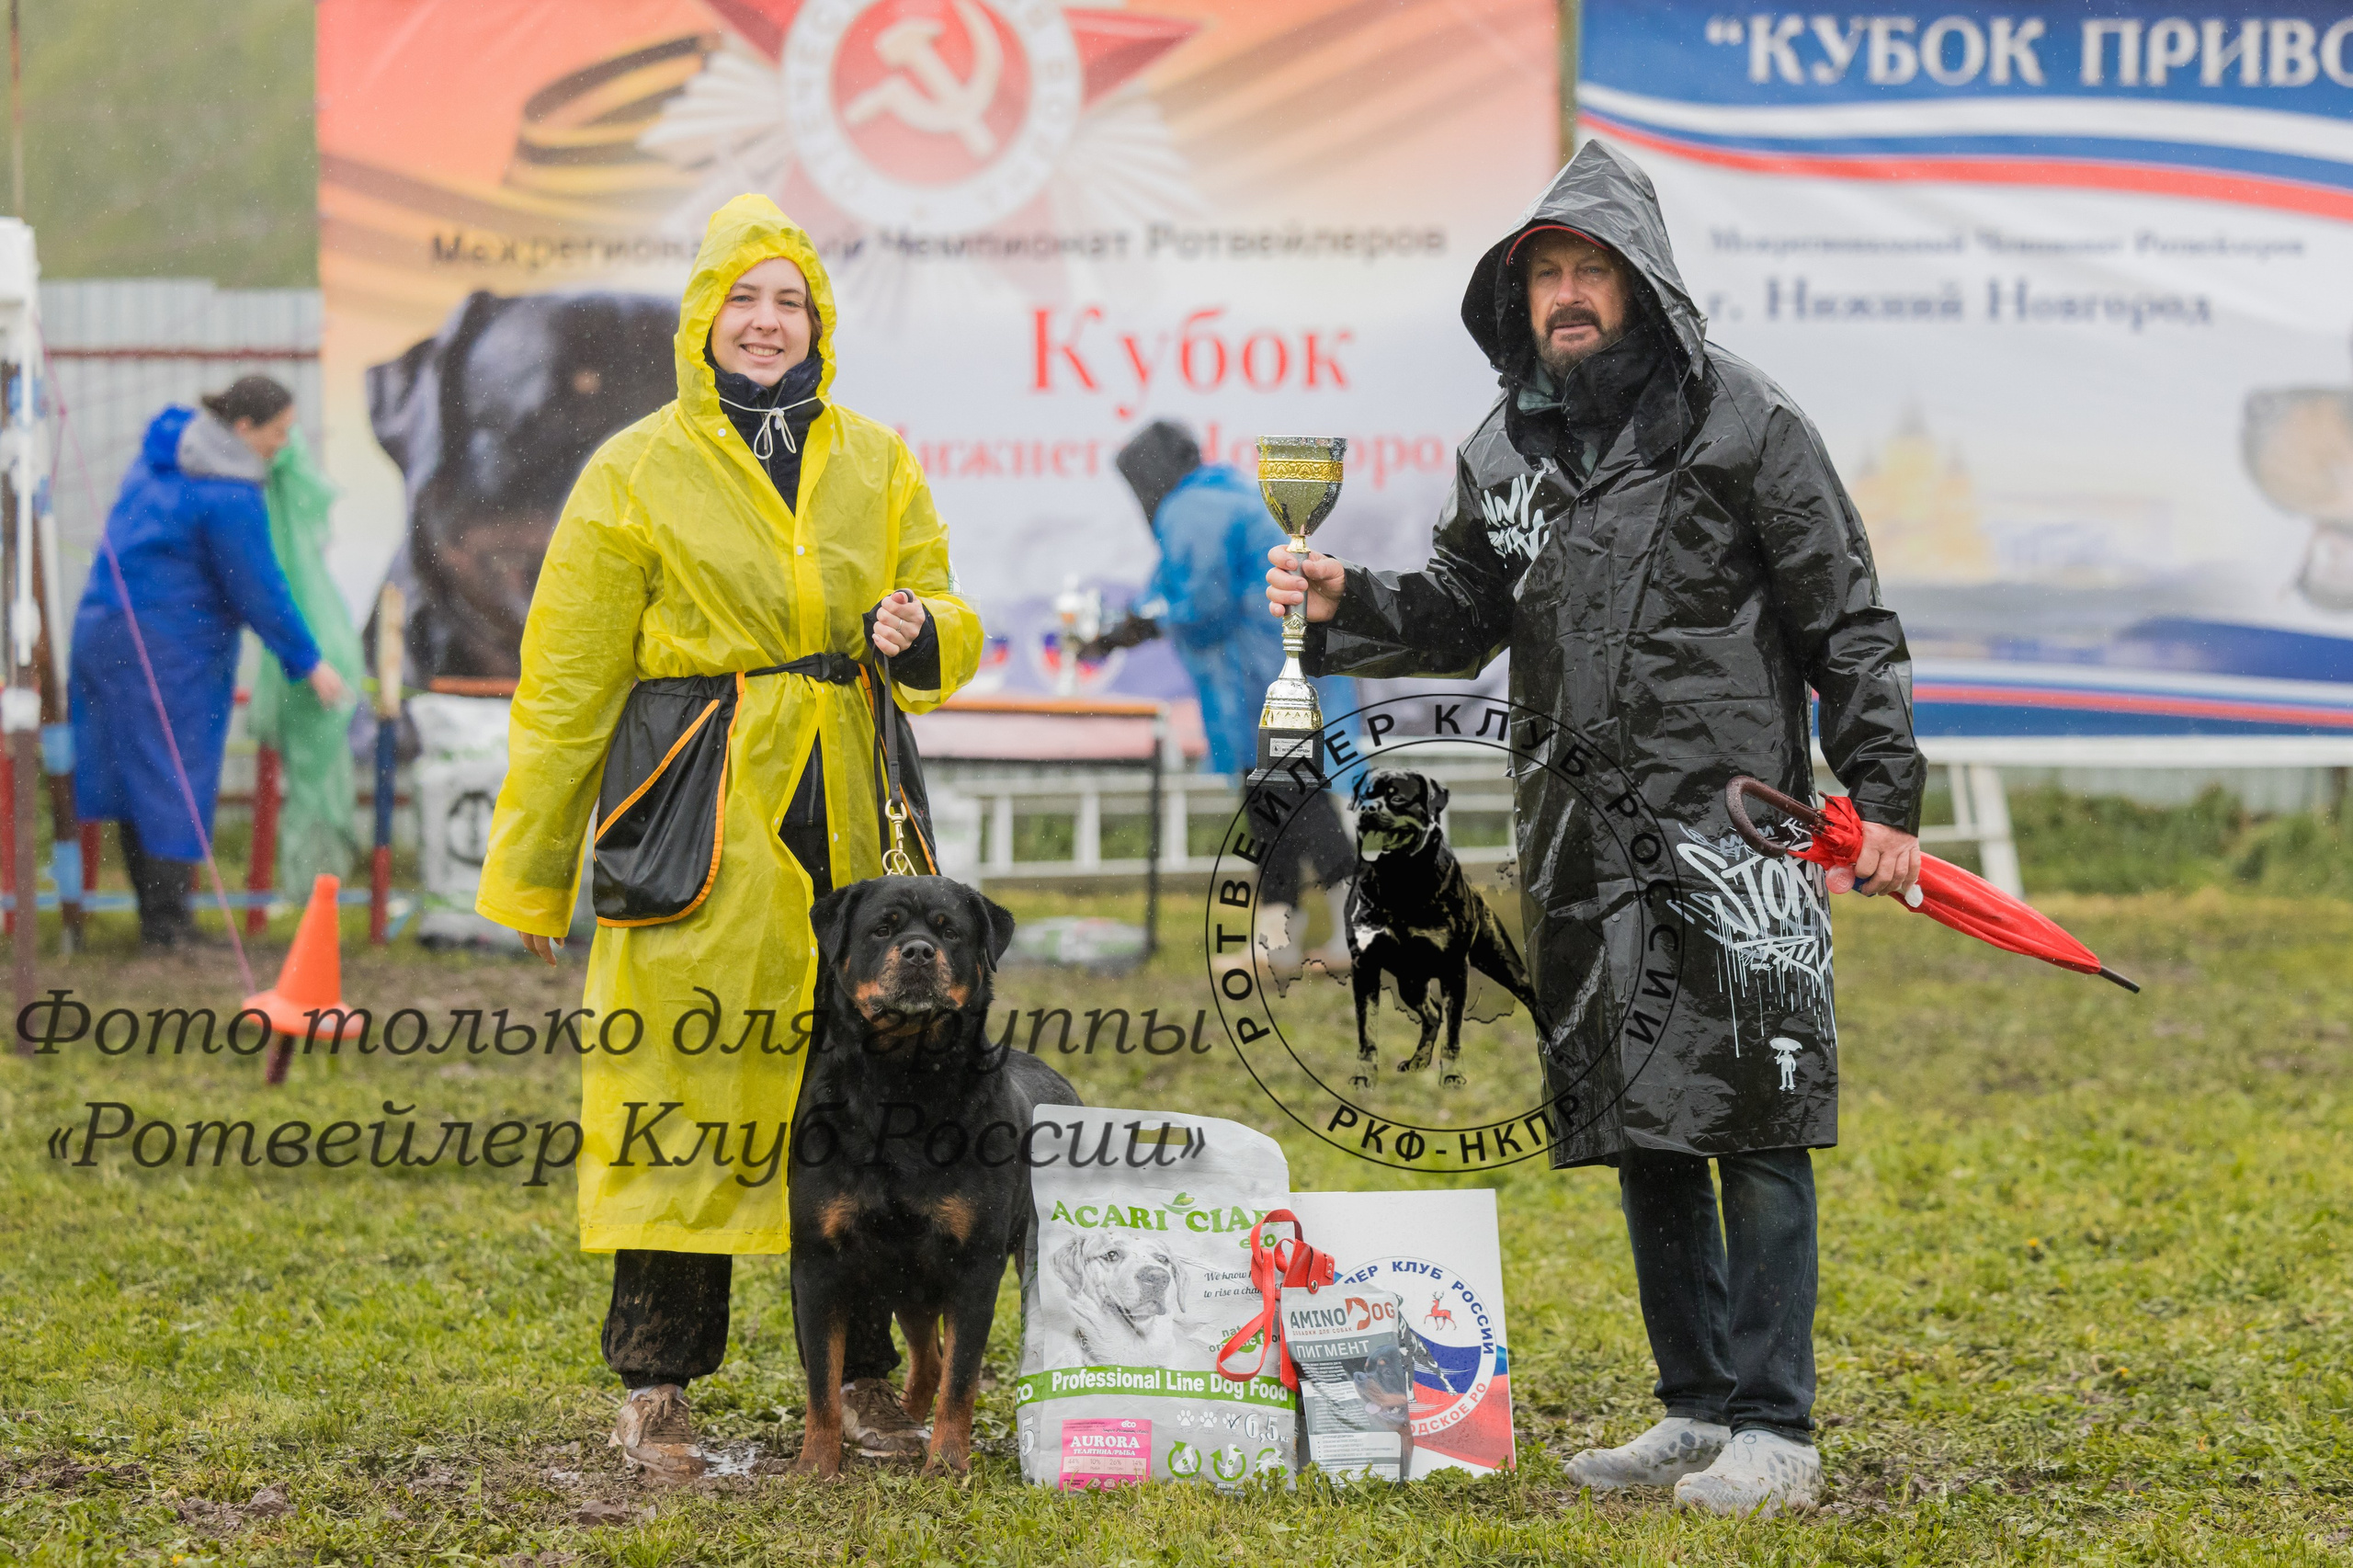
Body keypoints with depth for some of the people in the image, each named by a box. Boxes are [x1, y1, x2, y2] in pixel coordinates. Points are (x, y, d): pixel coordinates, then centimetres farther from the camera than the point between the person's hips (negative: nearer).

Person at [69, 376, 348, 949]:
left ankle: (156, 909, 17)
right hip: (171, 647, -9)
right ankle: (165, 922, 0)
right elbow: (260, 593, -14)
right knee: (175, 777, -3)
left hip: (106, 628, 9)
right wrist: (309, 664, -4)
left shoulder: (164, 447, 10)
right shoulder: (229, 496, -18)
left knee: (138, 771, 11)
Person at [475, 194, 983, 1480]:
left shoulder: (878, 465, 13)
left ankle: (863, 1374, 16)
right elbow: (567, 683, 2)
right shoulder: (638, 473, 2)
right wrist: (530, 868, 1)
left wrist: (916, 634, -9)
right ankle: (653, 1388, 5)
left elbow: (949, 631, 16)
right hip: (699, 827, -4)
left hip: (848, 820, 4)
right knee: (683, 1083, -4)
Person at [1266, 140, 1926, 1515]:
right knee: (1639, 1131, 10)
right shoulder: (1508, 449, 13)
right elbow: (1459, 618, 23)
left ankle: (1777, 1432, -3)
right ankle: (1700, 1411, 20)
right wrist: (1347, 606, 4)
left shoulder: (1743, 424, -3)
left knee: (1755, 1124, -7)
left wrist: (1884, 794, -7)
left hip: (1734, 824, -6)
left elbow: (1849, 625, -1)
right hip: (1585, 853, 6)